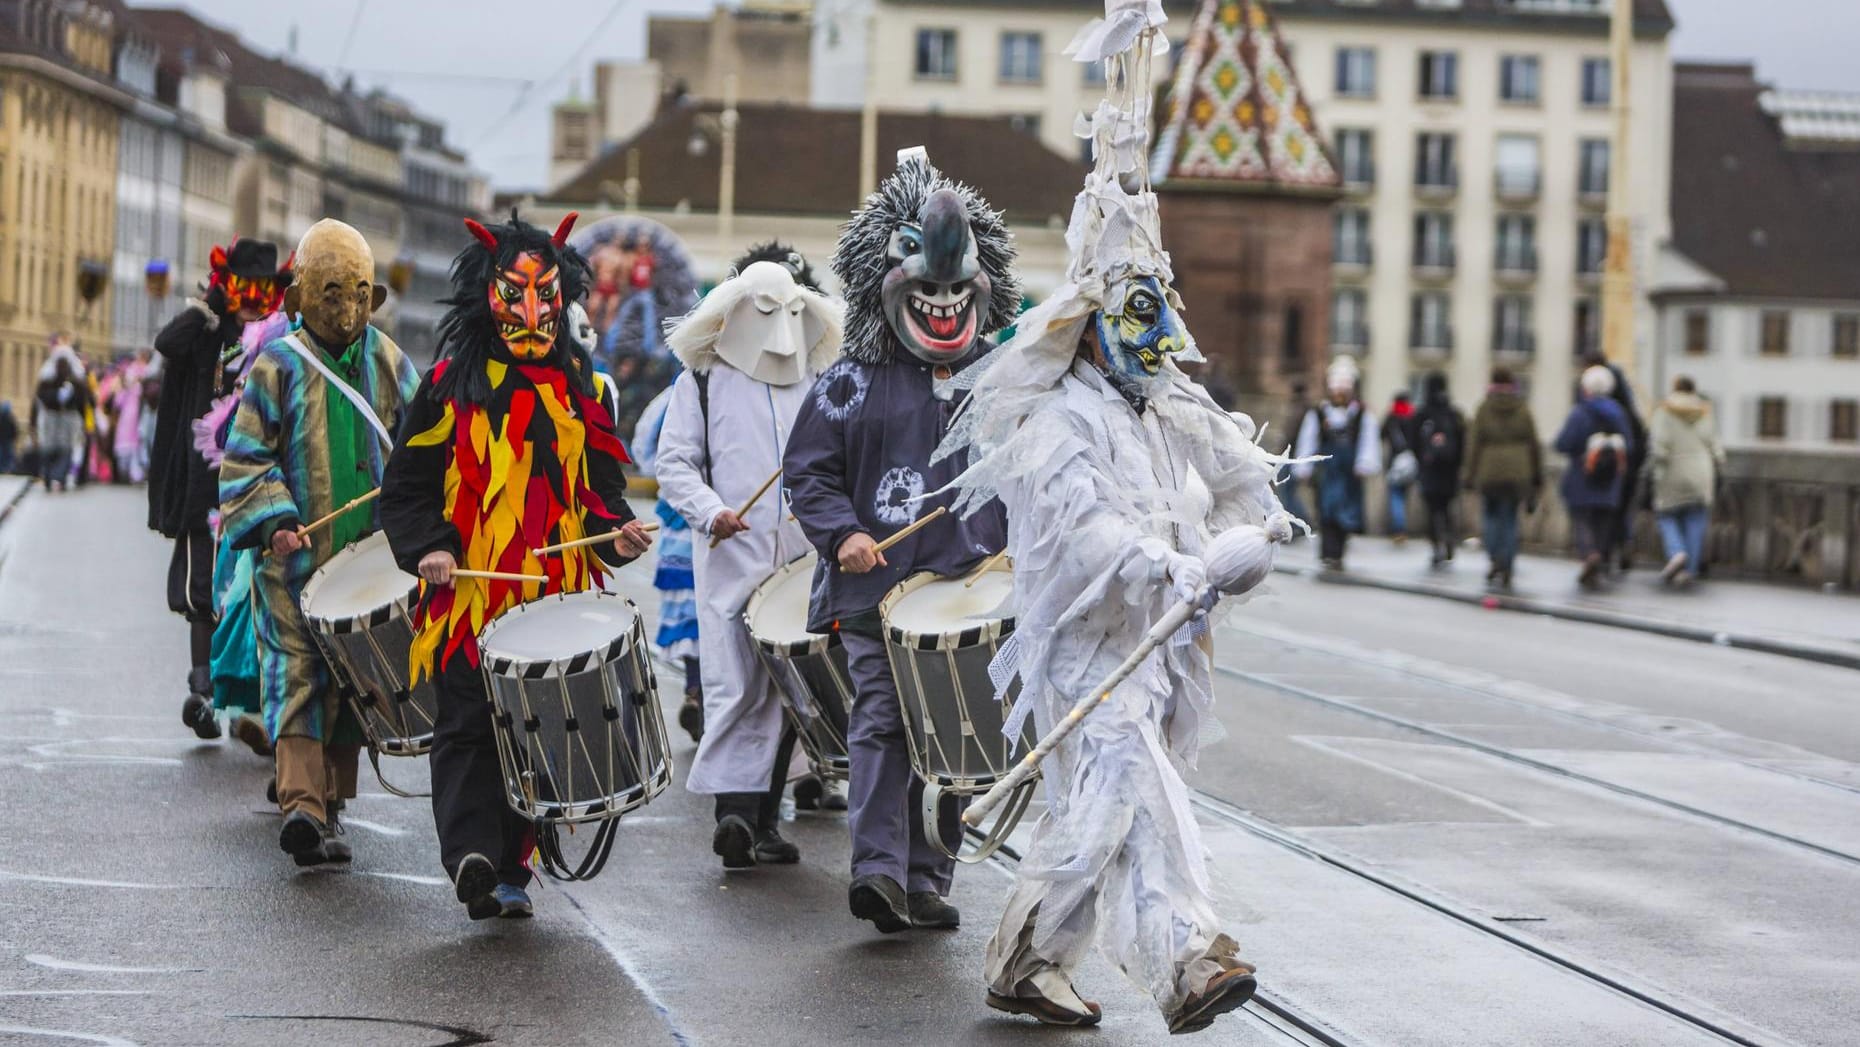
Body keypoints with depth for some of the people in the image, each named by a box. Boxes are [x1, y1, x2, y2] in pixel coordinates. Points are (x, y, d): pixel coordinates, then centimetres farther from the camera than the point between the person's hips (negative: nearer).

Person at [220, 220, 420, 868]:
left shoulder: (389, 364, 8)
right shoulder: (279, 366, -2)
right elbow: (245, 458, -3)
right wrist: (275, 521, -17)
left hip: (370, 554, 4)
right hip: (297, 555, -3)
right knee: (298, 672, -12)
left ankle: (329, 804, 16)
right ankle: (302, 802, -23)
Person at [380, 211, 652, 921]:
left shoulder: (584, 389, 14)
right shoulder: (452, 384, 5)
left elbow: (600, 487, 18)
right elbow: (406, 486, 5)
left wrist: (616, 533, -2)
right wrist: (428, 547, -12)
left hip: (557, 594, 3)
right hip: (468, 591, -3)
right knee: (468, 723, -12)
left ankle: (510, 872, 10)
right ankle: (469, 853, -23)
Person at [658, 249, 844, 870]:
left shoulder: (815, 386, 18)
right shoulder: (702, 382, 7)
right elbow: (674, 462, 2)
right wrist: (710, 512, -15)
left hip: (803, 563, 4)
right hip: (732, 560, -4)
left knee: (785, 690, 6)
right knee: (735, 687, -13)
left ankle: (763, 818, 13)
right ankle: (732, 811, -16)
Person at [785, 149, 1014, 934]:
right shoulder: (853, 384, 4)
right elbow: (808, 469, 4)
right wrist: (842, 533, -12)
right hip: (877, 585, -3)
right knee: (882, 719, -11)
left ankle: (927, 880, 12)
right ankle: (878, 868, -16)